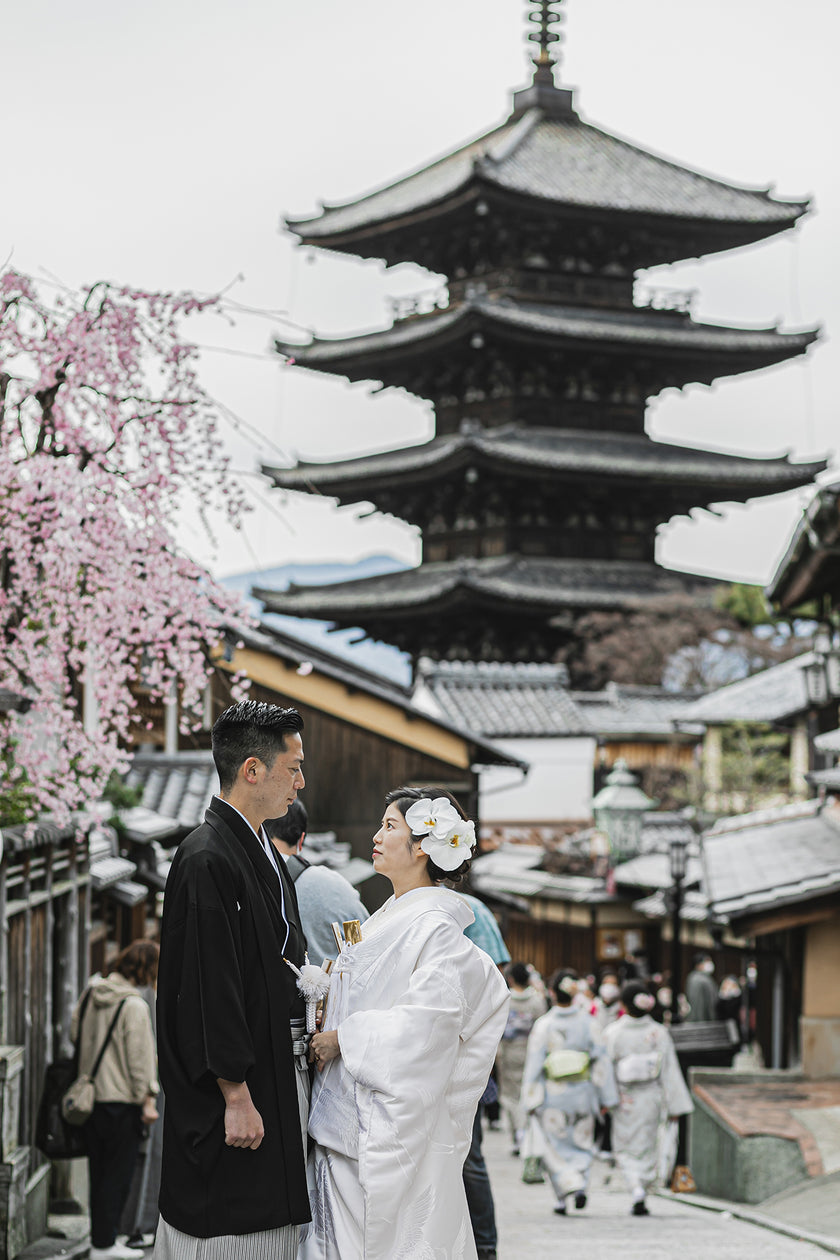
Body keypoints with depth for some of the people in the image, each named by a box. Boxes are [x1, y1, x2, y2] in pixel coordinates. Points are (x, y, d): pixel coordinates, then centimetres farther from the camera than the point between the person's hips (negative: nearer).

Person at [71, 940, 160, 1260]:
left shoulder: (90, 995, 6)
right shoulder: (134, 1005, -16)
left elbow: (75, 1034, 16)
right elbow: (140, 1057, -15)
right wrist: (147, 1099, -10)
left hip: (90, 1098, 7)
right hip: (122, 1101, -7)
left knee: (99, 1171, 15)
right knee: (118, 1173, 1)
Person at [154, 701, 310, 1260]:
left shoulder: (264, 853, 14)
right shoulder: (206, 861, -17)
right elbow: (208, 993, -20)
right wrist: (236, 1098, -21)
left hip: (283, 1081, 10)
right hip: (240, 1094, -10)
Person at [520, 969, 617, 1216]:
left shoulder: (543, 1025, -10)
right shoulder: (588, 1022, -5)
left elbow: (533, 1065, -8)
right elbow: (601, 1060, -3)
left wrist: (531, 1101, -2)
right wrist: (606, 1098, 4)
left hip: (552, 1094, -1)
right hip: (582, 1092, 2)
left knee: (555, 1147, 11)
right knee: (581, 1143, 17)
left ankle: (564, 1196, 2)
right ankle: (581, 1185, -2)